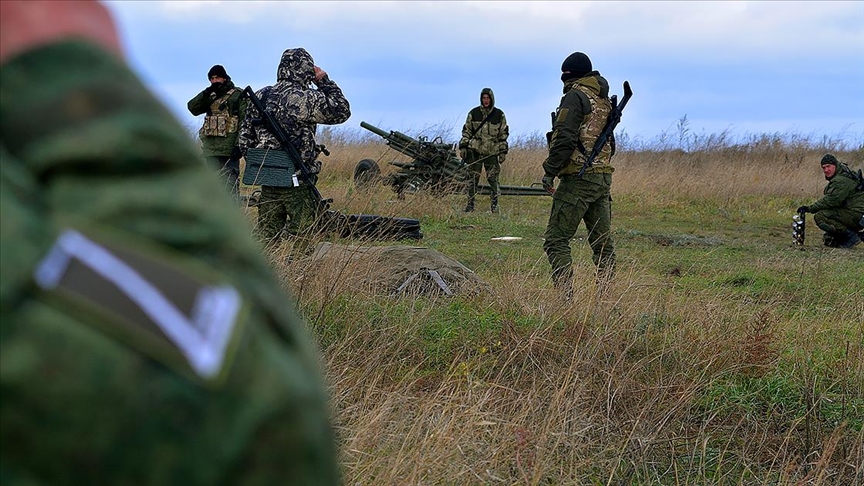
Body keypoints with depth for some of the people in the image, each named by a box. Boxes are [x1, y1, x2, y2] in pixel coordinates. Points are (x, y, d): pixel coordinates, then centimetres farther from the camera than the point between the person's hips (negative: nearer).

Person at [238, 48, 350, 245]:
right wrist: (324, 81, 7)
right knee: (302, 238, 1)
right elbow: (341, 111, 0)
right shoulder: (306, 99, -13)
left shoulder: (260, 97, 7)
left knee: (265, 236, 11)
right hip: (297, 182, -6)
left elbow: (245, 138, 11)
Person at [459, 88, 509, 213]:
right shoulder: (474, 113, 5)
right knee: (473, 178, 0)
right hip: (475, 150, 1)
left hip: (492, 152, -1)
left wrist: (503, 151, 2)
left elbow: (504, 134, 8)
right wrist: (463, 146, 1)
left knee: (493, 178, -3)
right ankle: (470, 204, 6)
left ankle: (495, 204, 7)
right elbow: (466, 131, 10)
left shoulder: (499, 115, 4)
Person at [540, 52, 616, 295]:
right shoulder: (604, 99, 18)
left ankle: (565, 296, -16)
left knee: (556, 239, -6)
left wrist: (550, 170, -12)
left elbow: (565, 138, -18)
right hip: (604, 177, 8)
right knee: (602, 241, 10)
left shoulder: (576, 96, -8)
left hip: (579, 177, -8)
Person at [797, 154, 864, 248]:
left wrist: (809, 208, -20)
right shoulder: (836, 178, 16)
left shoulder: (842, 180, -19)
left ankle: (850, 237, -17)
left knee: (819, 217, -24)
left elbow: (831, 201, -24)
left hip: (855, 215, -11)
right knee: (828, 240, 17)